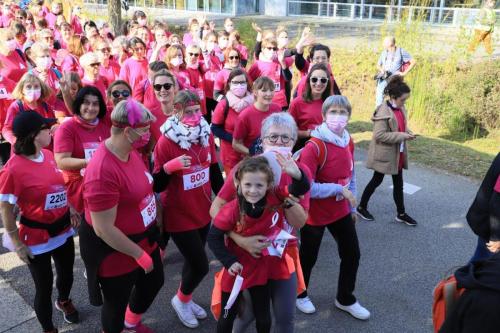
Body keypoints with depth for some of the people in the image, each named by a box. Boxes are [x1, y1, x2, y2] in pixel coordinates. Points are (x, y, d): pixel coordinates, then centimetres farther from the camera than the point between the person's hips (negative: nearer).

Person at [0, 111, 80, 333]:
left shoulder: (48, 155, -4)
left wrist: (71, 210, 14)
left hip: (63, 229, 7)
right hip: (37, 236, -6)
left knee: (67, 273, 26)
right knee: (44, 286, 10)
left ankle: (64, 301, 59)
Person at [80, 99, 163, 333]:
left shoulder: (129, 149, -5)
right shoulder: (103, 171, -34)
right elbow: (103, 229, -29)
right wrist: (139, 254, -18)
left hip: (143, 238, 9)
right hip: (114, 250, -9)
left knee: (154, 282, 28)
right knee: (117, 301, 16)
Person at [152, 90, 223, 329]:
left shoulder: (206, 134, -1)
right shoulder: (166, 141, -18)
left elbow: (214, 171, 11)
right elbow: (157, 186, -16)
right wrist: (169, 167, -34)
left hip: (203, 210, 6)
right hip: (179, 215, -6)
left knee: (194, 260, 19)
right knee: (200, 265, -1)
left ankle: (186, 299, 44)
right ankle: (181, 300, 29)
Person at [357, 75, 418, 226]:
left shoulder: (401, 108, 4)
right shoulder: (383, 111, -22)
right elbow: (380, 135, -27)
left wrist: (407, 132, -3)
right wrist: (402, 136, -25)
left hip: (398, 153, 8)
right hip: (384, 153, -8)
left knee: (398, 183, 14)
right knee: (377, 180, 8)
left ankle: (401, 214, 27)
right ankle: (361, 207, 26)